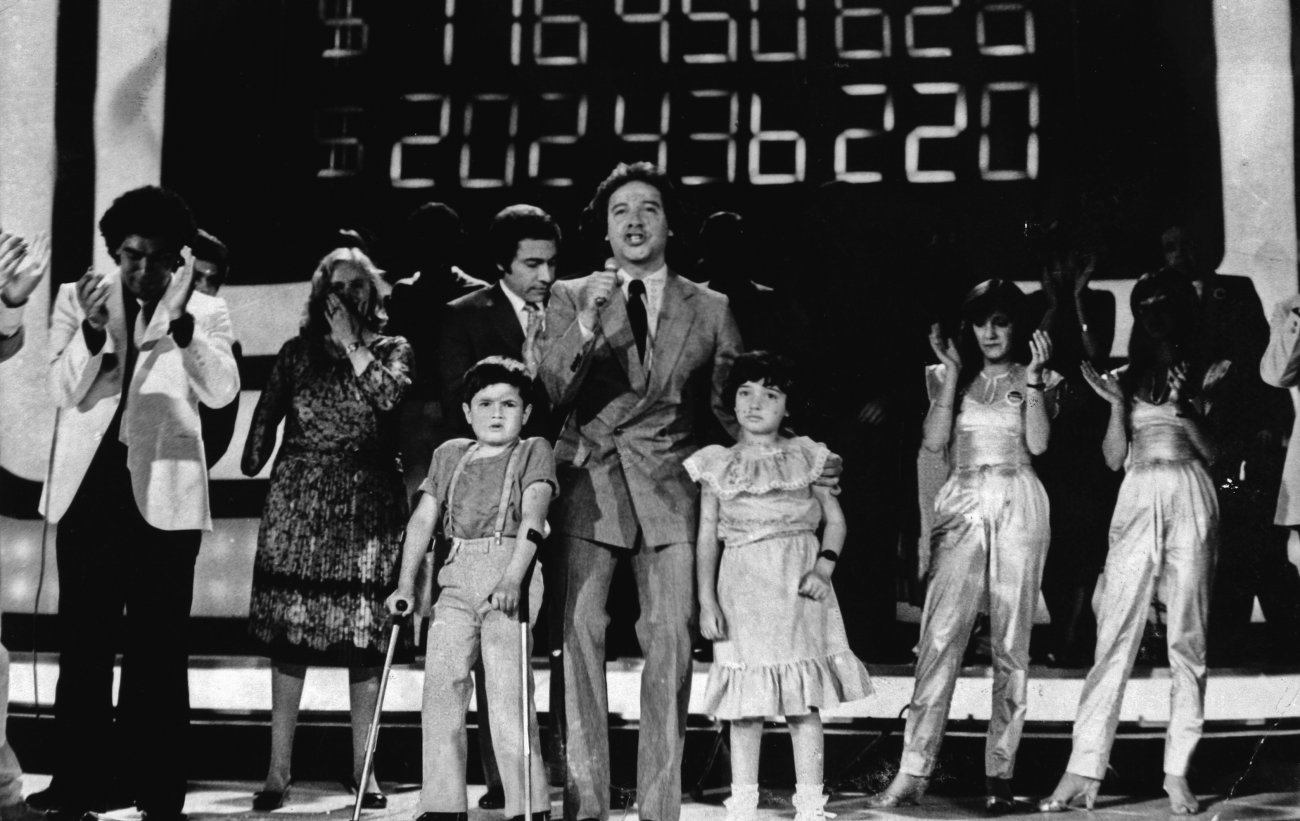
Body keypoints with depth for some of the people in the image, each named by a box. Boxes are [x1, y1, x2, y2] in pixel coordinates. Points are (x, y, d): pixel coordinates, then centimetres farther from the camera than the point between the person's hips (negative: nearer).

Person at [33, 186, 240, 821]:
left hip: (163, 496, -1)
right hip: (88, 489, 2)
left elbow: (222, 392, -11)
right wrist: (93, 329, -17)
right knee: (82, 648, 6)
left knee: (159, 651, 2)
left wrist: (179, 318, -22)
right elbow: (65, 392, -1)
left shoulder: (205, 313, 4)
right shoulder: (77, 299, 8)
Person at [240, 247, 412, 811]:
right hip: (298, 500, 1)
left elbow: (387, 394, -12)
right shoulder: (296, 353, 12)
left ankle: (363, 768, 6)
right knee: (289, 631, -2)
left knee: (363, 632, -2)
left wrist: (349, 340, -6)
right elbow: (264, 421, 11)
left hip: (366, 502, -1)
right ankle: (279, 768, 3)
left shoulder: (392, 350, 9)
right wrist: (254, 466, 1)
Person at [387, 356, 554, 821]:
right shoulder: (449, 455, 18)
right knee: (441, 682, -4)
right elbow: (423, 519, 15)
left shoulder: (534, 452, 5)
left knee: (507, 690, -10)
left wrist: (512, 579, -21)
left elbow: (532, 516, -8)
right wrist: (405, 585, 6)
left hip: (509, 574, -4)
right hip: (457, 578, 4)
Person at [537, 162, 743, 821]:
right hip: (588, 482, -1)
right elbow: (555, 388, -1)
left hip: (668, 487, 1)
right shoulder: (570, 296, 11)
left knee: (670, 641, -6)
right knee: (580, 634, -9)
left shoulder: (709, 309, 14)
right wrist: (587, 322, -15)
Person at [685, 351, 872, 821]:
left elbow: (835, 519, 8)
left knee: (803, 701, 0)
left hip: (798, 586, 0)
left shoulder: (807, 457, 7)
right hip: (742, 589, 0)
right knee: (745, 701, 1)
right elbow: (707, 535, 7)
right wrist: (706, 600, -1)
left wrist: (824, 566, -9)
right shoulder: (718, 465, 7)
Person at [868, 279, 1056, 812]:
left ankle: (1000, 773, 5)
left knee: (1011, 642, 1)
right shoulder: (948, 376, 13)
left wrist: (1034, 377, -8)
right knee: (940, 635, -9)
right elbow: (935, 441, -2)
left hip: (1018, 506, 0)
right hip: (962, 505, 0)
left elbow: (1038, 442, -5)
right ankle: (914, 772, -10)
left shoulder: (1035, 378, 11)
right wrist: (953, 373, -4)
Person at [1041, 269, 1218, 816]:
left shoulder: (1200, 376, 11)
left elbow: (1211, 453, 4)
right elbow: (1114, 458, 6)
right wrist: (1117, 402, -6)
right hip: (1138, 500, 0)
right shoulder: (1126, 376, 12)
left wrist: (1185, 410, -10)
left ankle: (1178, 771, 3)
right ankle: (1084, 768, -9)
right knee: (1115, 632, -6)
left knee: (1188, 637, -1)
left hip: (1191, 498, 0)